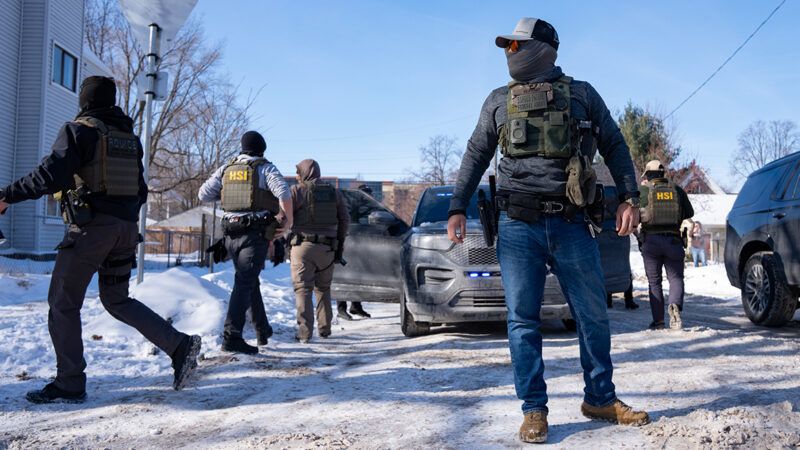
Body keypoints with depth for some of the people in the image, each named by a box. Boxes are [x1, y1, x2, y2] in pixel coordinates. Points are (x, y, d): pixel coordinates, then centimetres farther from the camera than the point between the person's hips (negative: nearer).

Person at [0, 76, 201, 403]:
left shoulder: (79, 130, -5)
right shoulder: (129, 137, 16)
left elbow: (51, 175, -17)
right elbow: (140, 190, 16)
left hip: (91, 227, -7)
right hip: (126, 227, 7)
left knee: (62, 303, 4)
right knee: (117, 300, 16)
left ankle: (69, 385, 5)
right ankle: (179, 345, 3)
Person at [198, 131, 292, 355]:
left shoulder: (226, 169, 12)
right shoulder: (265, 168, -2)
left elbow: (203, 194, 12)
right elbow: (284, 193, -18)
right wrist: (288, 219, -6)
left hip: (230, 233, 5)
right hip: (256, 233, -5)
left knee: (251, 281, 18)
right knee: (245, 283, -8)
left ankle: (263, 331, 27)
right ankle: (231, 336, -16)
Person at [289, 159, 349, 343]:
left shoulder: (297, 191, -3)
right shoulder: (334, 192, 9)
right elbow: (344, 219, 8)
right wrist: (340, 245, 14)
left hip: (303, 246, -4)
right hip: (327, 248, 4)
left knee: (303, 289, 0)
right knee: (323, 288, 18)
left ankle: (305, 331, -8)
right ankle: (324, 328, 20)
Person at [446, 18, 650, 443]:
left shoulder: (582, 94, 9)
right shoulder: (498, 101, 12)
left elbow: (614, 146, 12)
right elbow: (475, 156, 13)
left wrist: (629, 197, 2)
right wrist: (457, 208, 6)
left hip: (572, 225, 0)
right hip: (518, 225, 0)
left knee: (593, 316, 6)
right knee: (523, 320, 1)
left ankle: (600, 399, 23)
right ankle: (534, 409, 11)